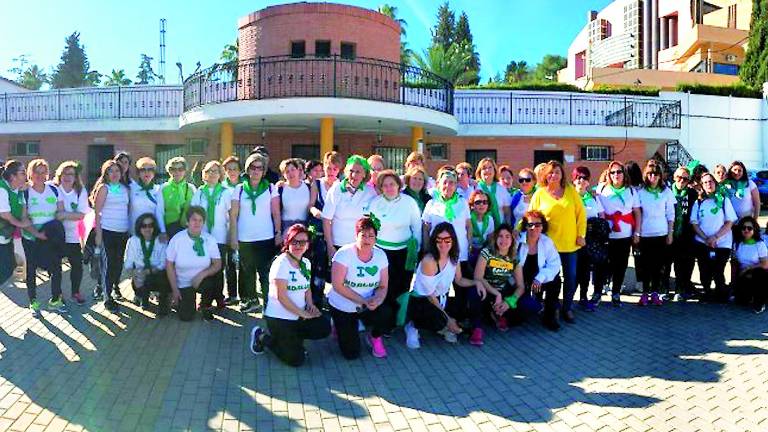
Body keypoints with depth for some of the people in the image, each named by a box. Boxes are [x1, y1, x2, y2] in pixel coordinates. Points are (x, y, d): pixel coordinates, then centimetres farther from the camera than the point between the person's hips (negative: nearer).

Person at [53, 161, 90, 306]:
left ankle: (75, 292, 26)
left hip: (73, 236, 2)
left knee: (77, 265, 6)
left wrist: (65, 214, -23)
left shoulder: (81, 191, -4)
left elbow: (82, 215, -11)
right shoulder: (53, 189, -9)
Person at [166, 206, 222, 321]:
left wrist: (202, 275, -27)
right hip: (183, 284, 0)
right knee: (186, 317, -10)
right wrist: (174, 290, -8)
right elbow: (169, 265, -6)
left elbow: (217, 264, -11)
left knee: (212, 284, -34)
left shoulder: (210, 239, -11)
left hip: (202, 281, 0)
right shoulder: (177, 239, -14)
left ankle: (205, 306, 0)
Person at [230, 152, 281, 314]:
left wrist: (278, 233, -1)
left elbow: (276, 214, 5)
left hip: (266, 239, -1)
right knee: (247, 272, 9)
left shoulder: (271, 188, 3)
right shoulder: (239, 189, 4)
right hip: (244, 239, 1)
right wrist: (233, 237, -1)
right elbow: (233, 215, 4)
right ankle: (249, 300, 22)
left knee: (266, 273, -2)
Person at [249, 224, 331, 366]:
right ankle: (262, 337, 12)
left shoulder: (306, 263, 6)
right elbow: (280, 295, -20)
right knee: (296, 359, -9)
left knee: (324, 328, -14)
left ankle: (291, 339, 10)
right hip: (278, 318, -7)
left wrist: (310, 304, -3)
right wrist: (303, 313, -18)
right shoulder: (281, 263, -17)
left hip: (298, 316, 7)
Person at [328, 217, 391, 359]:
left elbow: (383, 287, -3)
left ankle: (374, 337, 6)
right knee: (351, 353, -5)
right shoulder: (344, 254, -19)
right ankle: (339, 328, 28)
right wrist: (364, 301, -26)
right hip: (342, 307, -3)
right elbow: (338, 286, -22)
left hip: (368, 306, 3)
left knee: (386, 314, -29)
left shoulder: (380, 255, -6)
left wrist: (377, 299, -27)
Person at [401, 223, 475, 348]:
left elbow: (459, 280, 12)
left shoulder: (454, 257, -5)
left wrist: (476, 282, -9)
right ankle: (413, 326, -2)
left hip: (441, 299, 7)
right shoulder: (429, 260, -26)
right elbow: (430, 296, -21)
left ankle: (444, 329, 13)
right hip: (421, 302, -7)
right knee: (439, 321, -33)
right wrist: (448, 319, -19)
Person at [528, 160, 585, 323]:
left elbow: (581, 213, 4)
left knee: (571, 276, 5)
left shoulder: (571, 191, 4)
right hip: (550, 244, -1)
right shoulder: (539, 194, 0)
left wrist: (581, 234, -2)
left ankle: (567, 308, 21)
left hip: (570, 243, 2)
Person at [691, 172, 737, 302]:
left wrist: (715, 237, -14)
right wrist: (706, 239, -10)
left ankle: (722, 294, 18)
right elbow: (694, 224, 4)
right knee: (705, 272, 3)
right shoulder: (698, 203, 8)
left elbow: (729, 222, -2)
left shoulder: (724, 200, 2)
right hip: (702, 243, 2)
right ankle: (707, 293, 23)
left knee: (718, 272, -4)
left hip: (722, 243, -2)